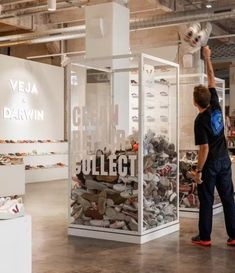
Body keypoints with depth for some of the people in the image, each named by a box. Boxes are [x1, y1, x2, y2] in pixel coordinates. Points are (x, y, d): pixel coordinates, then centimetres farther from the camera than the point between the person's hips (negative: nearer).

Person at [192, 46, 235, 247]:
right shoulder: (216, 107, -1)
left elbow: (205, 149, -18)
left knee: (206, 201, 4)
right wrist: (207, 57, 14)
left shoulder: (200, 121, -17)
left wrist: (198, 171, -11)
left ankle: (204, 237, 12)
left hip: (210, 164, -6)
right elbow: (212, 81, 9)